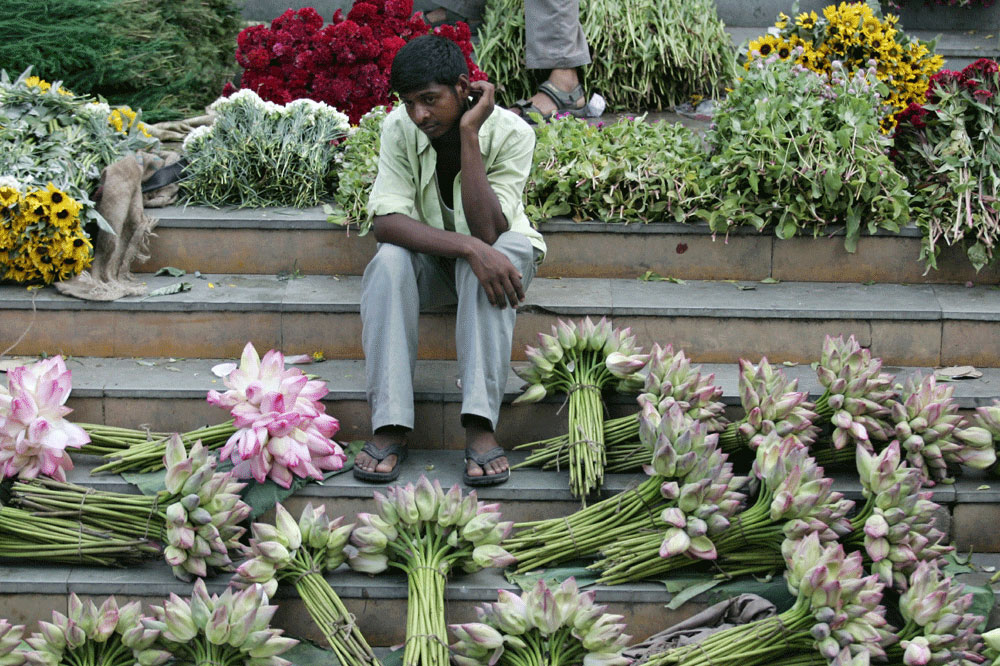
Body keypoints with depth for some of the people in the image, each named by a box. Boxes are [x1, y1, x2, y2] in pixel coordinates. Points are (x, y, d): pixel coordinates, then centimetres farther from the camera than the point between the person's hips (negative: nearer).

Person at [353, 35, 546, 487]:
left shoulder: (511, 133, -23)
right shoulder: (399, 128, -17)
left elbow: (488, 231, -33)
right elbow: (386, 222, -26)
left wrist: (469, 133, -35)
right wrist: (468, 247, -41)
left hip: (502, 251, -2)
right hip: (429, 254, 2)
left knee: (499, 252, -37)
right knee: (388, 261, -32)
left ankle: (480, 425, -41)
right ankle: (390, 427, -33)